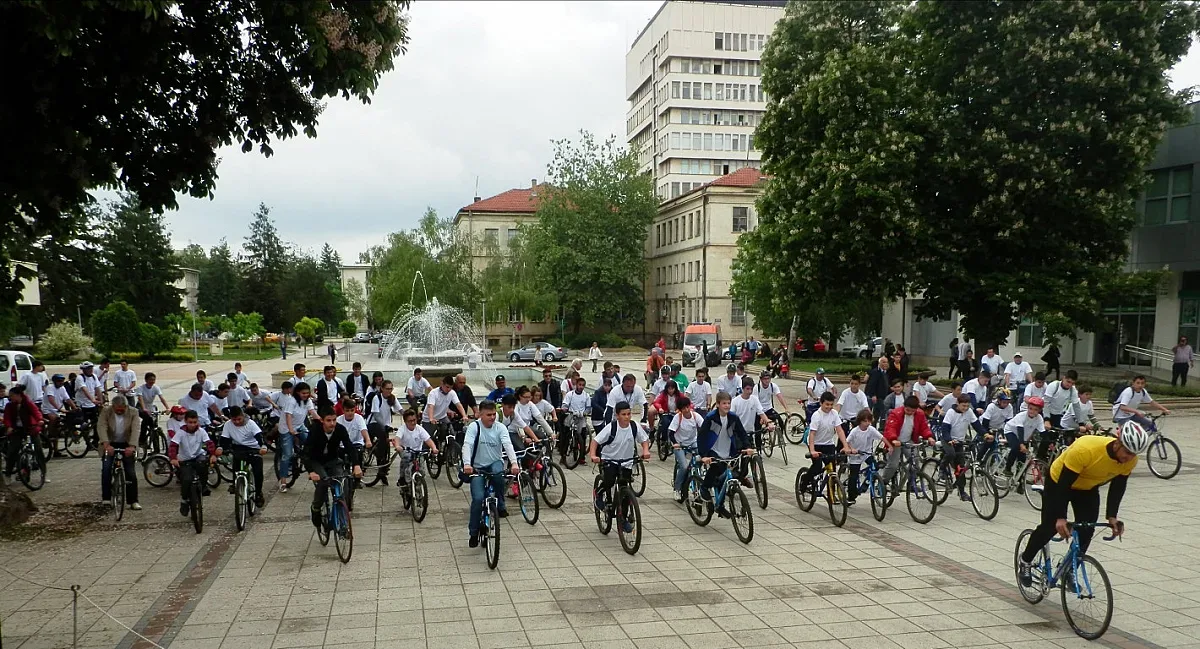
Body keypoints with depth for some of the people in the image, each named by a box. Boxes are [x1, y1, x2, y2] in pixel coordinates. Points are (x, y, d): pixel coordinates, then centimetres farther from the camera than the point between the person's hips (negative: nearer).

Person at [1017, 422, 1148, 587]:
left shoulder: (1130, 460, -23)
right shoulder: (1085, 450, -42)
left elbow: (1118, 486, -8)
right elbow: (1064, 484, -35)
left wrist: (1112, 516, -17)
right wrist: (1060, 517, -37)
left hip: (1088, 488, 5)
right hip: (1059, 482, -5)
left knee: (1086, 532, -4)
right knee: (1050, 527, -3)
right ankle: (1025, 561, 20)